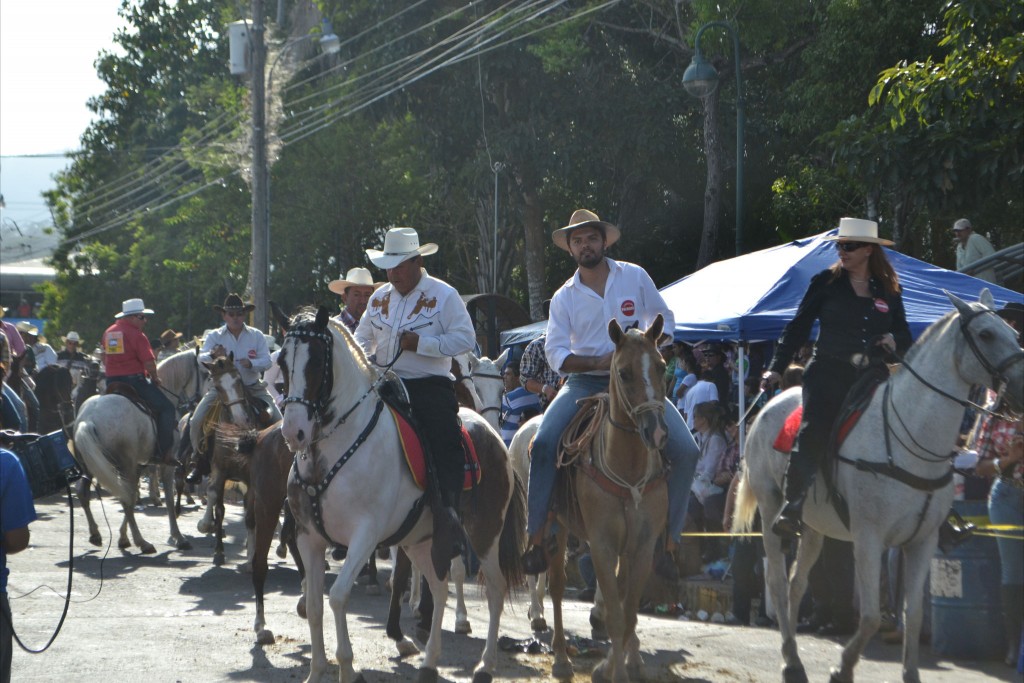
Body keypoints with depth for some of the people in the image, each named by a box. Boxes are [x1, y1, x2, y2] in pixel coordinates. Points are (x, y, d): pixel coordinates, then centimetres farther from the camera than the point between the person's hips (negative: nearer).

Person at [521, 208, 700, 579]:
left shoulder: (635, 277, 5)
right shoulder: (564, 297, 4)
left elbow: (664, 318, 13)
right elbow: (555, 353, -2)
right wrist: (598, 362, -18)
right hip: (585, 383, 0)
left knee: (686, 451, -19)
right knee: (543, 444, -26)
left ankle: (668, 541, -9)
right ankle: (537, 540, -20)